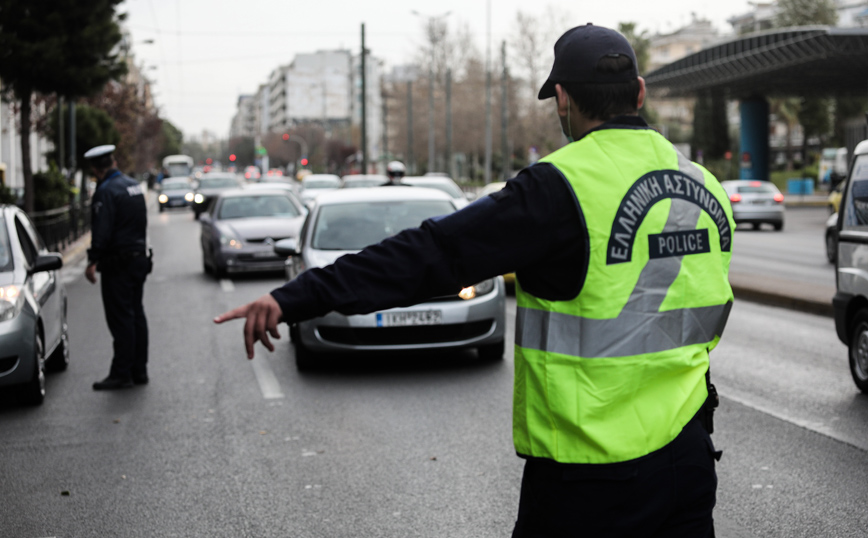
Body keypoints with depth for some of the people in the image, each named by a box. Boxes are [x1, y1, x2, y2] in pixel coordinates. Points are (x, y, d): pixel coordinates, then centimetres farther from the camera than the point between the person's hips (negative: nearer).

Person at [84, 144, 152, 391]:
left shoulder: (106, 191, -15)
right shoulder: (135, 186, 11)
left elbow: (101, 232, -19)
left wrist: (92, 261, -16)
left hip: (118, 263, -8)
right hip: (140, 257, 8)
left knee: (121, 319, -6)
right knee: (136, 315, 12)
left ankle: (121, 373, -3)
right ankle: (139, 370, 16)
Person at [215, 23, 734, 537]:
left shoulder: (562, 186, -16)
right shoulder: (705, 185, 6)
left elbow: (434, 253, -22)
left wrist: (296, 297, -21)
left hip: (593, 476, -6)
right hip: (689, 456, 6)